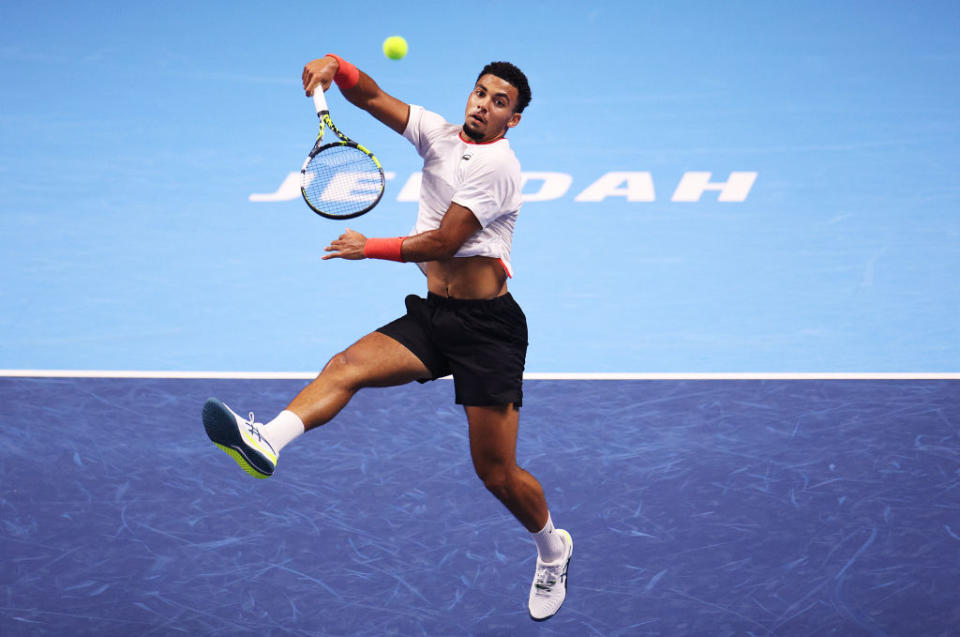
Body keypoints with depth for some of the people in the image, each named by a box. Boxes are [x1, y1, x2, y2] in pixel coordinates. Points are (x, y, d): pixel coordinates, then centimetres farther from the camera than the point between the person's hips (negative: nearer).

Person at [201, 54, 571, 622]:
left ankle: (553, 550, 24)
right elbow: (372, 96, 3)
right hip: (432, 315, 6)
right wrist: (334, 66, -17)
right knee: (347, 366, -22)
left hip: (486, 325, -6)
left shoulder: (497, 163, -13)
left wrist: (369, 249, -11)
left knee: (497, 473, -3)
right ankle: (266, 442, -44)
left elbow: (443, 241, -17)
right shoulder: (439, 133, 9)